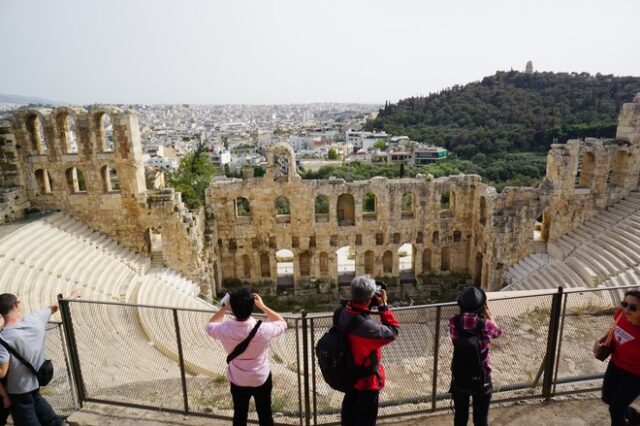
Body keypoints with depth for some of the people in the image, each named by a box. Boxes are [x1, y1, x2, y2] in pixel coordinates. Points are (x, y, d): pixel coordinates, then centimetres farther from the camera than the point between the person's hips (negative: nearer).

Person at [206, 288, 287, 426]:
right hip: (261, 379, -2)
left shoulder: (225, 330, -25)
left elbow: (210, 326, 1)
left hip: (237, 381, 2)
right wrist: (262, 306, -10)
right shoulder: (262, 330, -30)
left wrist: (223, 308, -2)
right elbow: (282, 323, -8)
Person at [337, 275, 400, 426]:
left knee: (349, 406, 29)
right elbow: (393, 331, -23)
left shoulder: (342, 312, -19)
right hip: (366, 377, -7)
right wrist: (383, 305, -20)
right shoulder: (367, 326, -40)